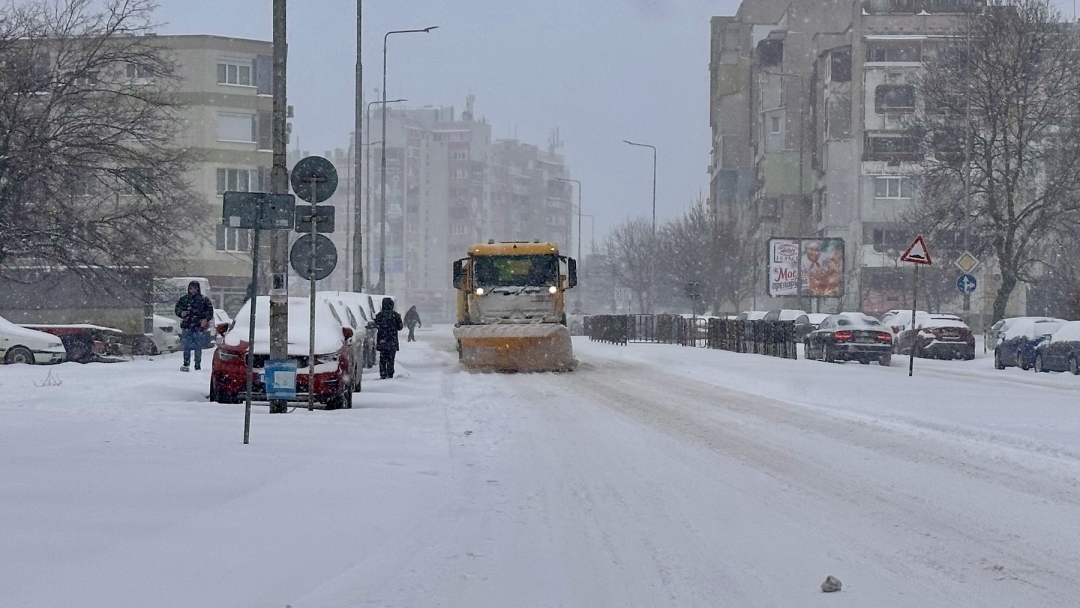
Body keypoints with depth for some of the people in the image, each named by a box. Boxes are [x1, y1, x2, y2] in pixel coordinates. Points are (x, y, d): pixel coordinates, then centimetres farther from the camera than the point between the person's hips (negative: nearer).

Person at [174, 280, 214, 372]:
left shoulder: (204, 299, 4)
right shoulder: (183, 299, 11)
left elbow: (210, 311, 3)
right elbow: (177, 308, 18)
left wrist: (206, 319, -11)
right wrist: (181, 313, -4)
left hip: (199, 327, -2)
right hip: (187, 326, 2)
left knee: (198, 347, 0)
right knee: (186, 347, -3)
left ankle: (198, 365, 6)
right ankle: (186, 364, 1)